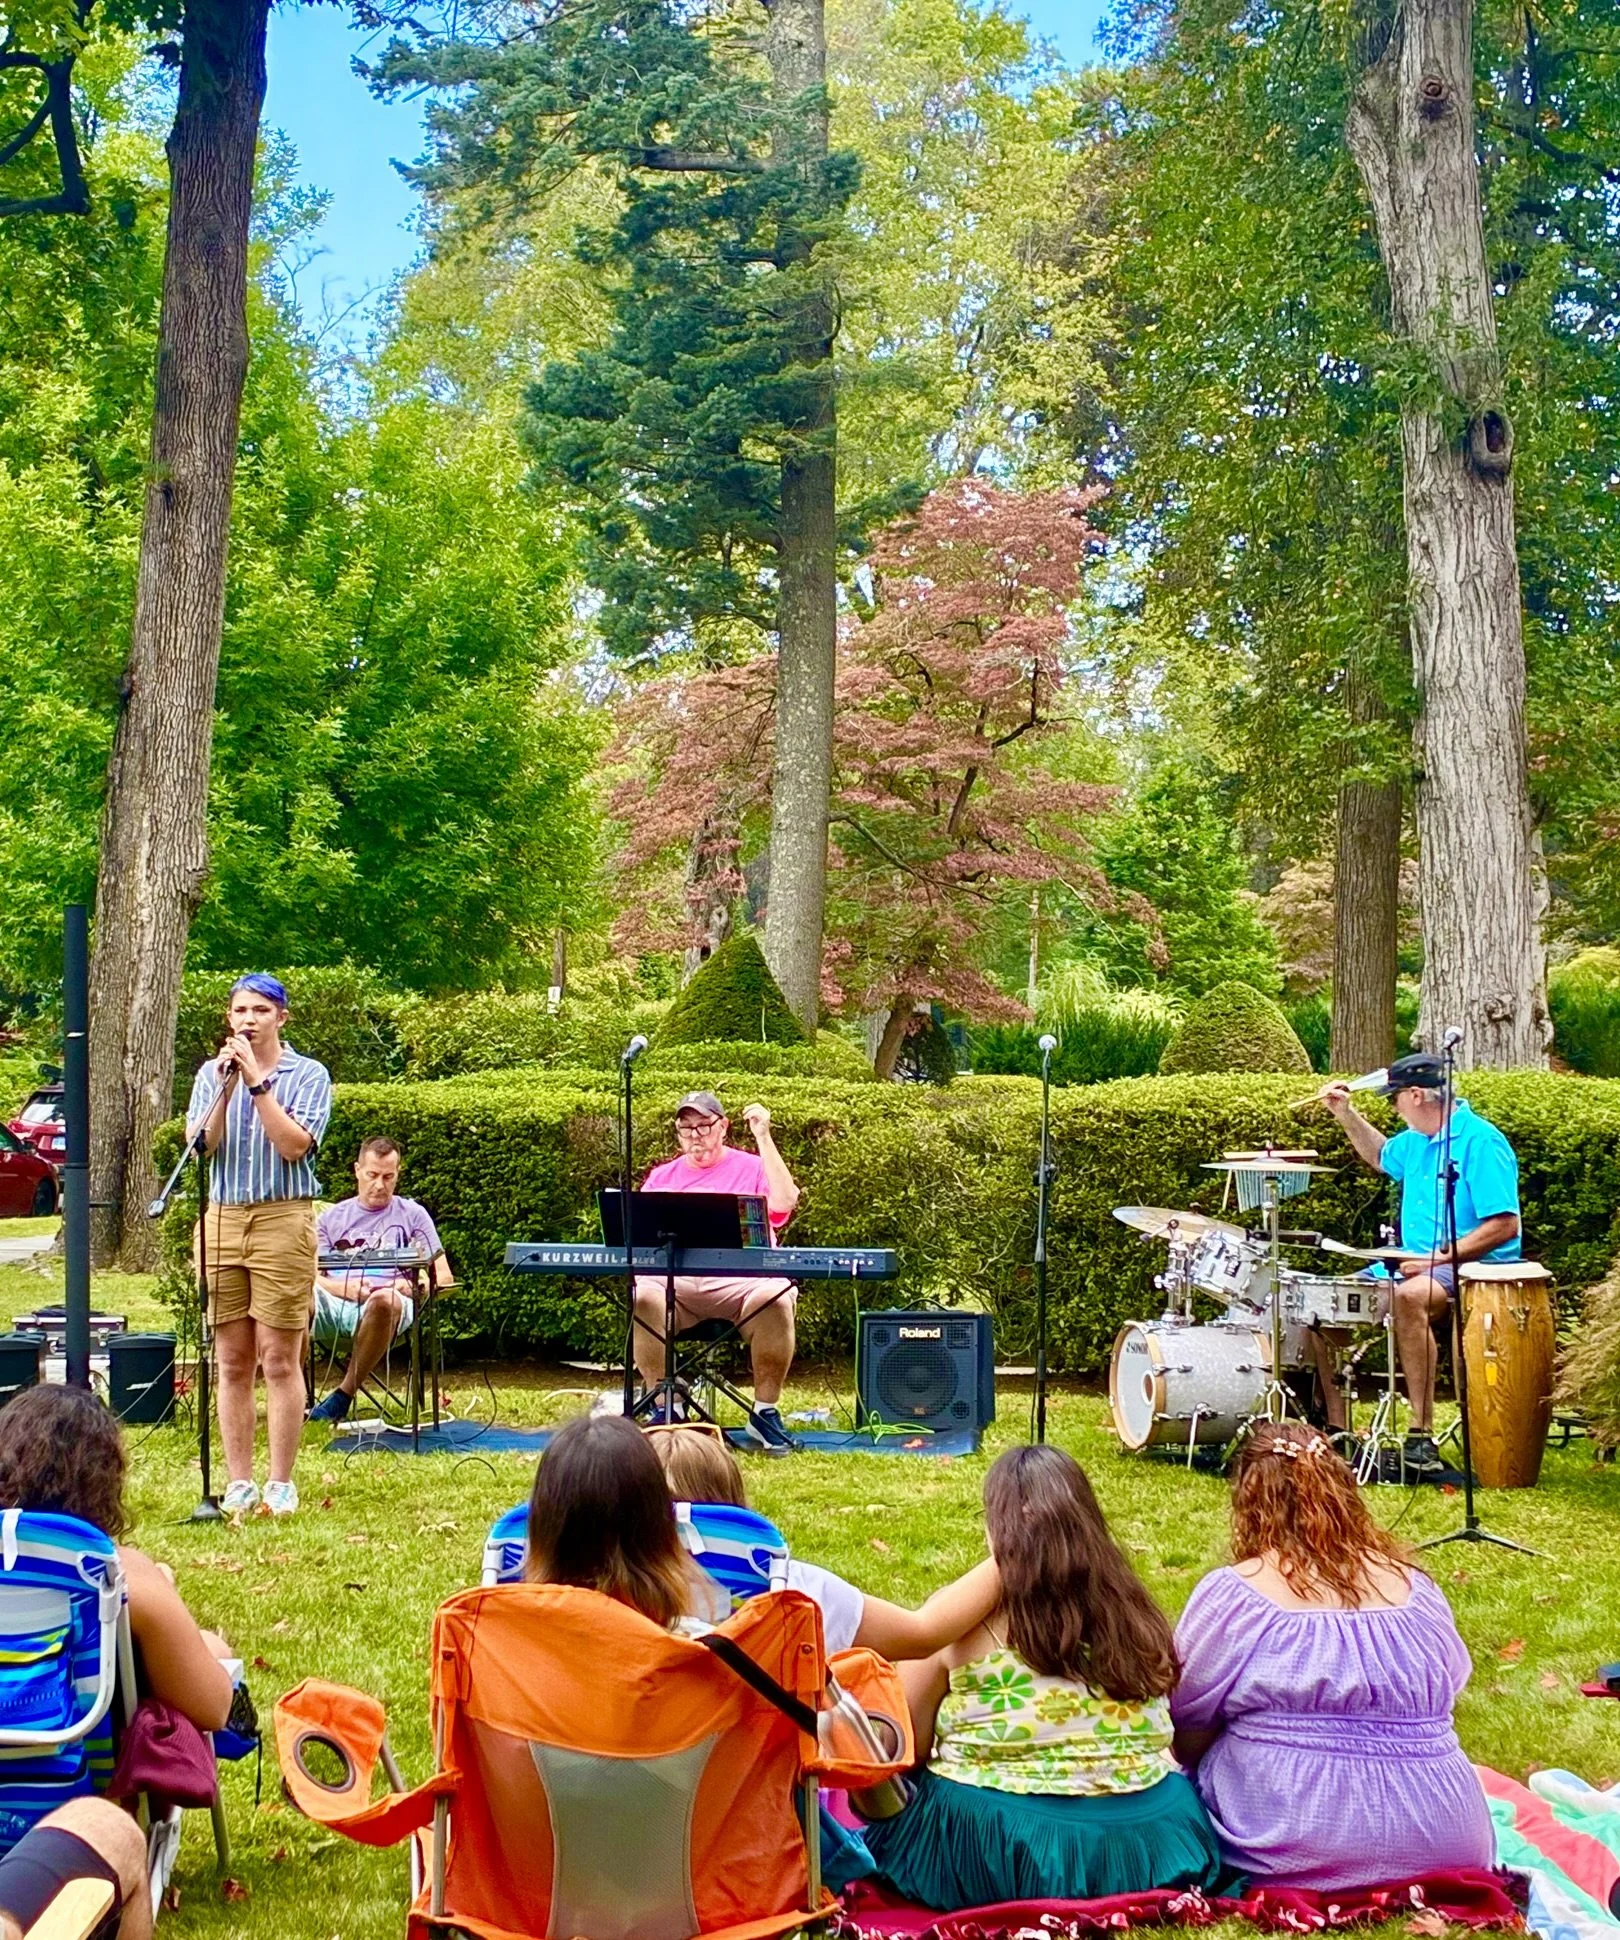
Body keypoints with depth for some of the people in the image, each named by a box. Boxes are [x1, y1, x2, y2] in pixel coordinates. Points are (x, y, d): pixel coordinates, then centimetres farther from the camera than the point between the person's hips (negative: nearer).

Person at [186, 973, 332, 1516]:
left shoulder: (308, 1075, 1)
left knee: (280, 1360, -3)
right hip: (221, 1220, 3)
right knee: (232, 1362, 6)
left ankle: (281, 1484, 4)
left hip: (283, 1220, -3)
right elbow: (199, 1145, 0)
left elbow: (294, 1145, -12)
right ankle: (239, 1483, 12)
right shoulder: (212, 1074, 11)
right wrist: (226, 1088, -11)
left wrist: (257, 1081, -14)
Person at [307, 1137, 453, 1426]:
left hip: (386, 1304, -1)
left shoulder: (412, 1214, 19)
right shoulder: (332, 1217, 24)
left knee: (385, 1300, -41)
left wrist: (414, 1286, -10)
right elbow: (311, 1275, 12)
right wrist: (344, 1287, -11)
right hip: (335, 1303, 1)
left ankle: (344, 1394, -27)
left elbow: (443, 1276, 13)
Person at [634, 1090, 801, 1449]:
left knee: (777, 1298, -35)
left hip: (740, 1281, -2)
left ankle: (765, 1410, -19)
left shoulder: (753, 1168, 15)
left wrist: (763, 1138, -6)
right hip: (674, 1279, 2)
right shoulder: (662, 1177, 23)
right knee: (643, 1296, -33)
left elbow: (784, 1203, -6)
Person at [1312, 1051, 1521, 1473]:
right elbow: (1382, 1157, 37)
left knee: (1409, 1297, -40)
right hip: (1414, 1264, 10)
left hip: (1472, 1267, -10)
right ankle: (1336, 1429, 4)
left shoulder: (1480, 1142, -15)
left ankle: (1421, 1435, -38)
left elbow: (1505, 1225, -22)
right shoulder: (1415, 1139, 13)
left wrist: (1439, 1257, -26)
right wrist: (1347, 1115, 23)